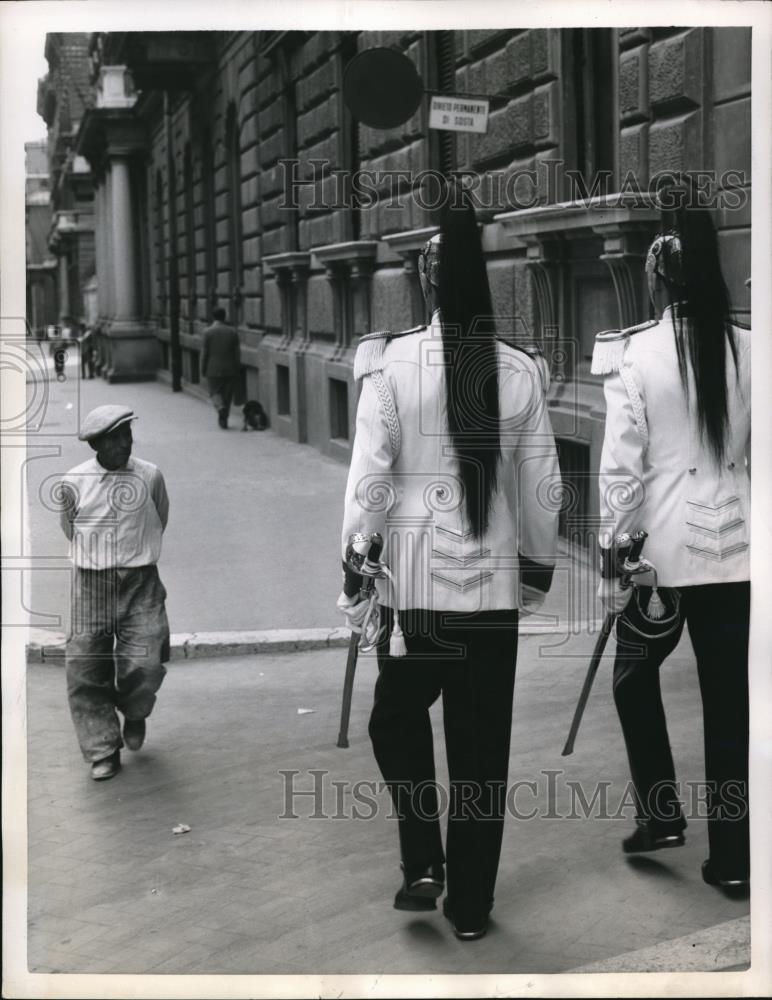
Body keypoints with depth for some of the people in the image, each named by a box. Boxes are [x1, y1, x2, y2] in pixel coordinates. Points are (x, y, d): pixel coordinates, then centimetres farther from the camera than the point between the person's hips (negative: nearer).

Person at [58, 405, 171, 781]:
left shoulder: (150, 476, -2)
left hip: (141, 583, 0)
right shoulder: (73, 482, -3)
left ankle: (134, 714, 25)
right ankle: (103, 752, 12)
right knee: (85, 669, -2)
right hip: (91, 585, 0)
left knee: (145, 665, -9)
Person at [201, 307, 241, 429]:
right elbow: (237, 352, 1)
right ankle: (224, 419, 14)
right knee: (227, 394, 11)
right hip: (230, 369, 2)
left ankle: (220, 407, -20)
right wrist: (237, 368, 9)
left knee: (215, 391, 9)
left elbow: (204, 352, -5)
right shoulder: (233, 332, -1)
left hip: (214, 368, -2)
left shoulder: (208, 332, -7)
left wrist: (203, 368, 4)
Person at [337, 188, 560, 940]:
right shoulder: (520, 371, -3)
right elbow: (540, 484, 3)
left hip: (414, 577, -2)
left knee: (397, 717, 22)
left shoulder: (391, 363, -10)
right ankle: (470, 905, 19)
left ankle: (422, 861, 12)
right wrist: (538, 568, 17)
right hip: (493, 580, 2)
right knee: (482, 742, 11)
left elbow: (369, 478, -9)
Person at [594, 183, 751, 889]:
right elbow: (754, 455, 5)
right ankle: (731, 856, 13)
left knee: (635, 678, 20)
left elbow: (621, 468, -9)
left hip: (664, 546, -3)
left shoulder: (633, 354, -9)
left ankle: (660, 813, 18)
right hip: (734, 549, 3)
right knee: (728, 697, 8)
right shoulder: (747, 349, 0)